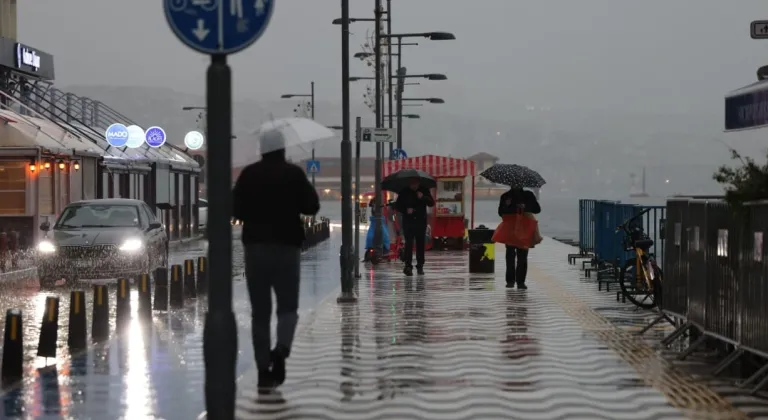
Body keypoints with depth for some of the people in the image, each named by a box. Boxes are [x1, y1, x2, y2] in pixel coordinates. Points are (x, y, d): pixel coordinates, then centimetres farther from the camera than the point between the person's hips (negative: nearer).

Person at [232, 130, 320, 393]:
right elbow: (312, 206, -2)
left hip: (255, 246, 1)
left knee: (260, 311, 7)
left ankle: (264, 372, 3)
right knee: (288, 307, 9)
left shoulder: (249, 174, -1)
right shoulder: (294, 173, -4)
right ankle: (281, 350, -19)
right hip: (286, 247, -1)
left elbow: (236, 210, 2)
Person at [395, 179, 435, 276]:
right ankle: (408, 265, -12)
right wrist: (406, 210, -14)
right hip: (408, 221, -2)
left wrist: (423, 197, -18)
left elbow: (431, 203, -1)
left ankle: (420, 266, 11)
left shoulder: (424, 191, 5)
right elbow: (397, 206, 5)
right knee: (409, 243, -10)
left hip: (421, 221, 2)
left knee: (420, 244, 4)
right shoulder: (404, 192, 2)